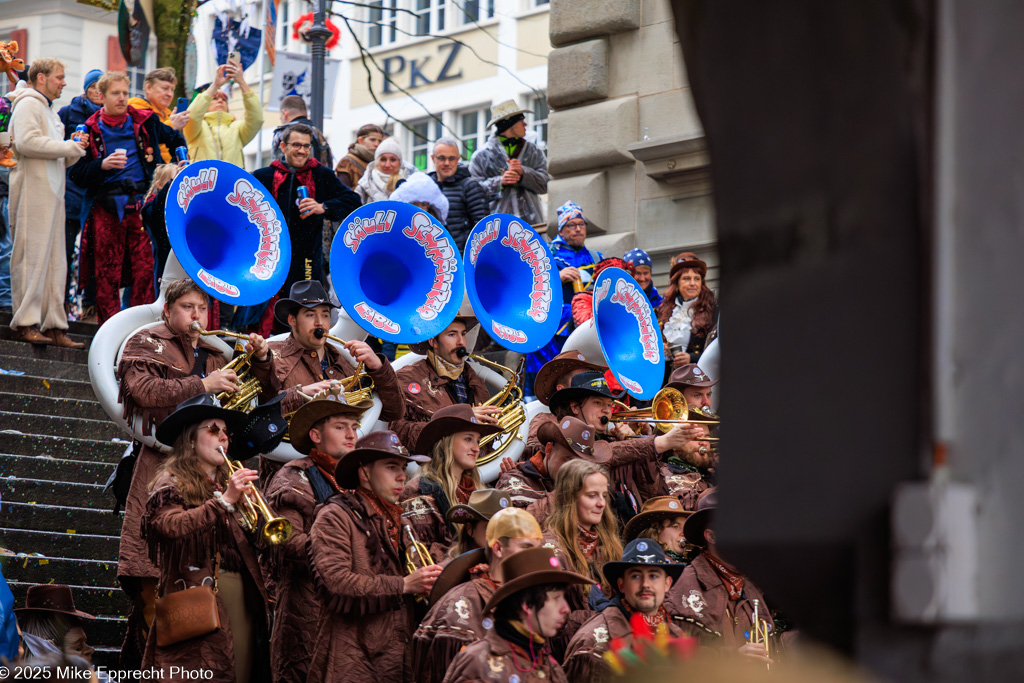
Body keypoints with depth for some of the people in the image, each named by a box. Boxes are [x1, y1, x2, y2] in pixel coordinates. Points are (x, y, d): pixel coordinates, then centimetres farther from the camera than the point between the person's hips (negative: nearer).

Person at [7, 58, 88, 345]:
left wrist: (74, 151, 8)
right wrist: (70, 148, -12)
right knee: (32, 256, -11)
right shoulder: (29, 104, -3)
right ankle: (25, 323, -11)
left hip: (52, 193, 10)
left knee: (55, 260, 6)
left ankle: (54, 325, 7)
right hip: (33, 191, -9)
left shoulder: (49, 110, 26)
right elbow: (26, 142, -20)